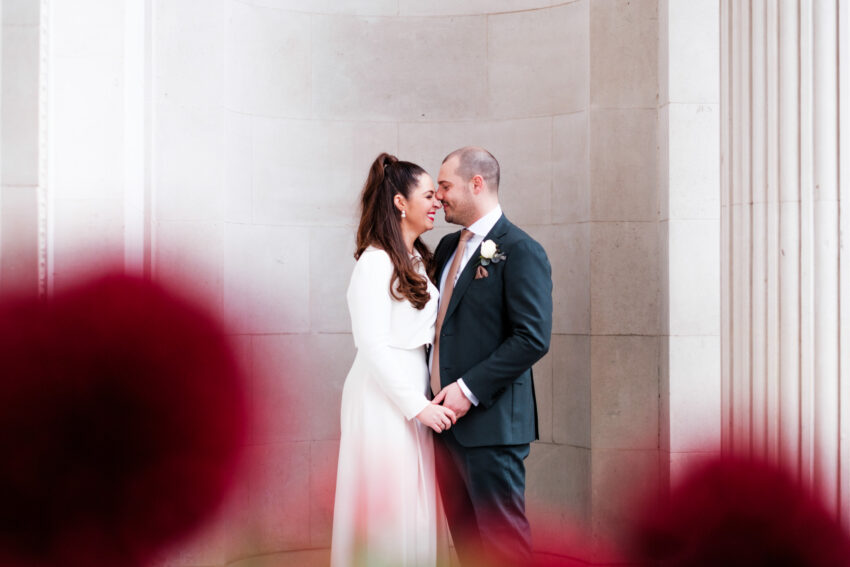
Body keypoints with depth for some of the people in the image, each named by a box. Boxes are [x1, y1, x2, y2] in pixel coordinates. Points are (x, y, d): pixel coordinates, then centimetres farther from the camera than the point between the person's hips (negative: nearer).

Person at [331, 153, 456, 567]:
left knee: (412, 510, 12)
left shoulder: (417, 260, 14)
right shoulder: (376, 261, -13)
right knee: (387, 507, -1)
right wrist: (417, 405, -17)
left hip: (413, 395, 8)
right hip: (383, 398, -8)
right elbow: (373, 345, -18)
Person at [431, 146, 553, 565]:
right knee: (464, 532, 15)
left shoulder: (520, 251, -11)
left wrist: (470, 390, -19)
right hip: (447, 416, 8)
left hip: (489, 421, -8)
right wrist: (438, 390, 8)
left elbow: (533, 338, -18)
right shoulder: (448, 247, 15)